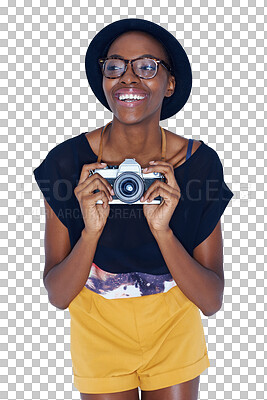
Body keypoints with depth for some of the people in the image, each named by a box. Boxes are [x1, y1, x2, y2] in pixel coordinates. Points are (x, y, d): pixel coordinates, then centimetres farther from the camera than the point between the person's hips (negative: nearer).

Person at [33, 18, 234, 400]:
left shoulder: (200, 163, -18)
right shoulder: (68, 161, -19)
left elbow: (212, 301, -17)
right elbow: (57, 295, -16)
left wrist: (162, 230, -32)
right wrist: (91, 230, -32)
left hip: (174, 328, 1)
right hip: (99, 331, 0)